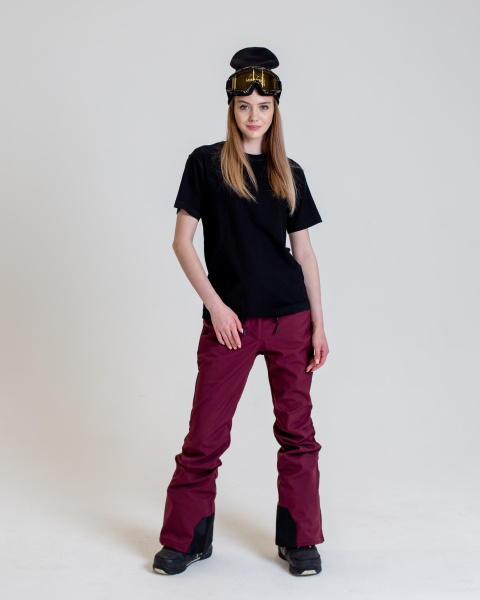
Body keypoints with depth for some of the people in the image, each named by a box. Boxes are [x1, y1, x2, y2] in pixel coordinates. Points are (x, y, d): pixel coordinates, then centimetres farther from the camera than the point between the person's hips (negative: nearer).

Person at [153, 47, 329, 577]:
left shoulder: (289, 174, 10)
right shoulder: (205, 162, 3)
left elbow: (304, 252, 10)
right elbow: (182, 242, 0)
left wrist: (319, 325, 5)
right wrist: (215, 305, -9)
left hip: (289, 318, 3)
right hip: (228, 319, -2)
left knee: (297, 430, 6)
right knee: (206, 434, 2)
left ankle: (299, 540, 19)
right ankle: (184, 540, 18)